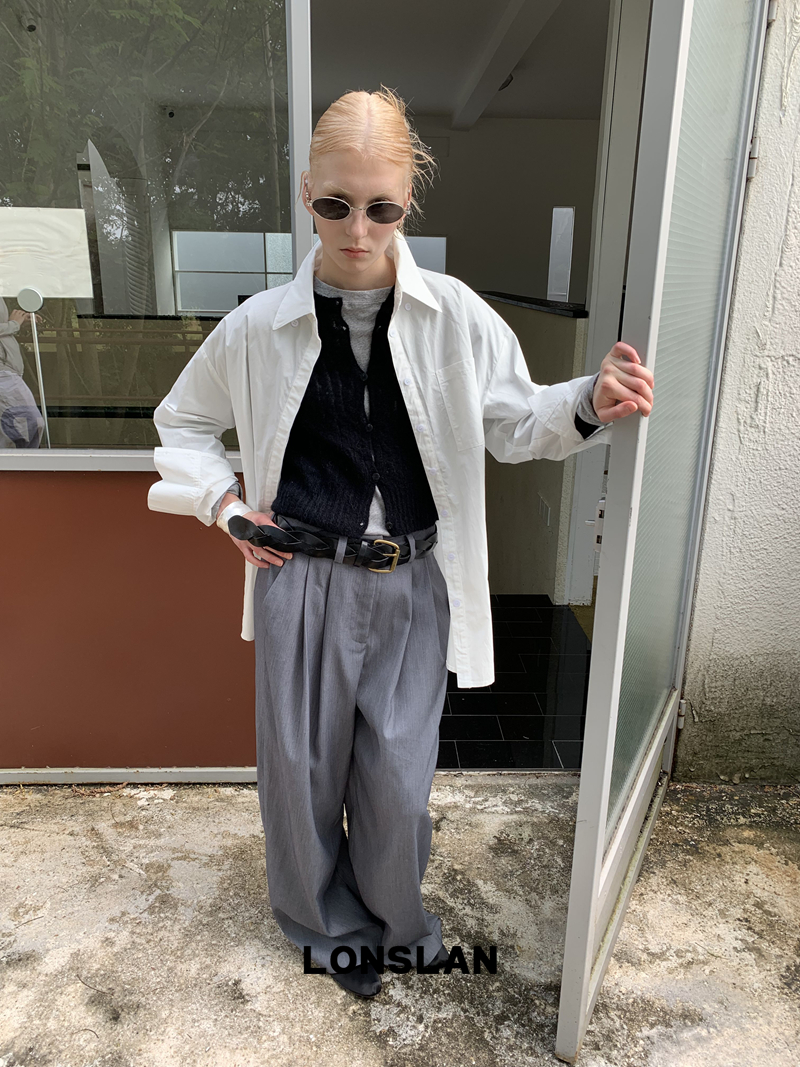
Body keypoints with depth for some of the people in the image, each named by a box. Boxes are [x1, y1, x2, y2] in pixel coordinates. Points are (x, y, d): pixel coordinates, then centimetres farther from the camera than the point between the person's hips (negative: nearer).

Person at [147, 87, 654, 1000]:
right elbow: (182, 420, 14)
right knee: (302, 764, 14)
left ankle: (394, 912, 46)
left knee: (398, 774, 12)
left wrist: (589, 406, -16)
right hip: (303, 582, 0)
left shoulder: (456, 317, -3)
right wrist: (220, 500, -1)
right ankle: (326, 923, 45)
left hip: (413, 585, 0)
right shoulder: (260, 326, -2)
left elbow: (514, 424, 4)